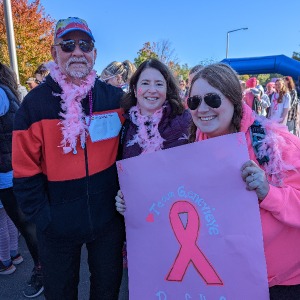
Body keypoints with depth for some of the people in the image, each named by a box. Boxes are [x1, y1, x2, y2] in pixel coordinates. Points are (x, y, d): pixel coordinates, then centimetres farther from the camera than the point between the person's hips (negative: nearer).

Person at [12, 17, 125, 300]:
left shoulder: (115, 98, -4)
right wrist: (42, 217, -10)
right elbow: (25, 172, -8)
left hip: (109, 219, 1)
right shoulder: (35, 103, -9)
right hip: (58, 226, -1)